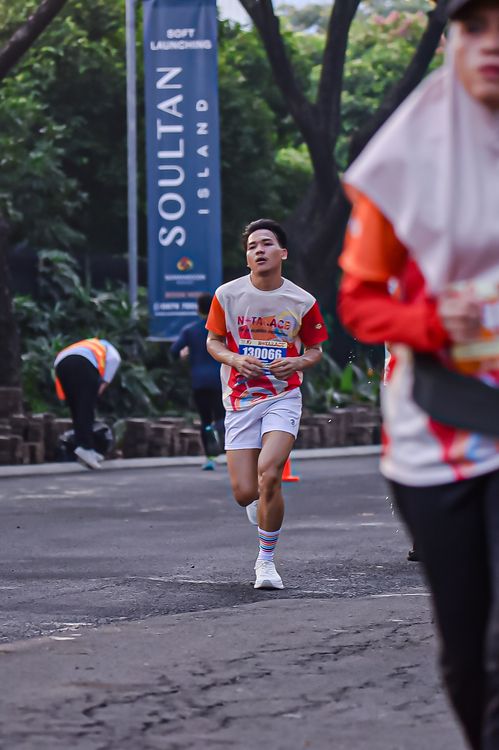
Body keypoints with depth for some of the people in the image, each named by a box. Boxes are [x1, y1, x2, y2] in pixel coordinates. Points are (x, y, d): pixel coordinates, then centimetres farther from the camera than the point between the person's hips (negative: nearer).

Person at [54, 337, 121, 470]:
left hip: (61, 364, 5)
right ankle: (85, 448, -23)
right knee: (86, 409, -7)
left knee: (76, 411, 11)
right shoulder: (106, 346, 34)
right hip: (84, 363, -5)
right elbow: (114, 359, 6)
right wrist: (105, 382, 4)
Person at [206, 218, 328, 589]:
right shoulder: (228, 295, -1)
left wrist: (298, 363, -12)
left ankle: (266, 560, -4)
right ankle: (265, 517, 35)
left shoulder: (302, 301, -2)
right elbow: (213, 341, 9)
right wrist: (234, 359, -11)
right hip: (240, 401, 1)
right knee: (245, 493, -6)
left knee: (269, 474, -22)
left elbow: (315, 349, 10)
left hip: (283, 398, -1)